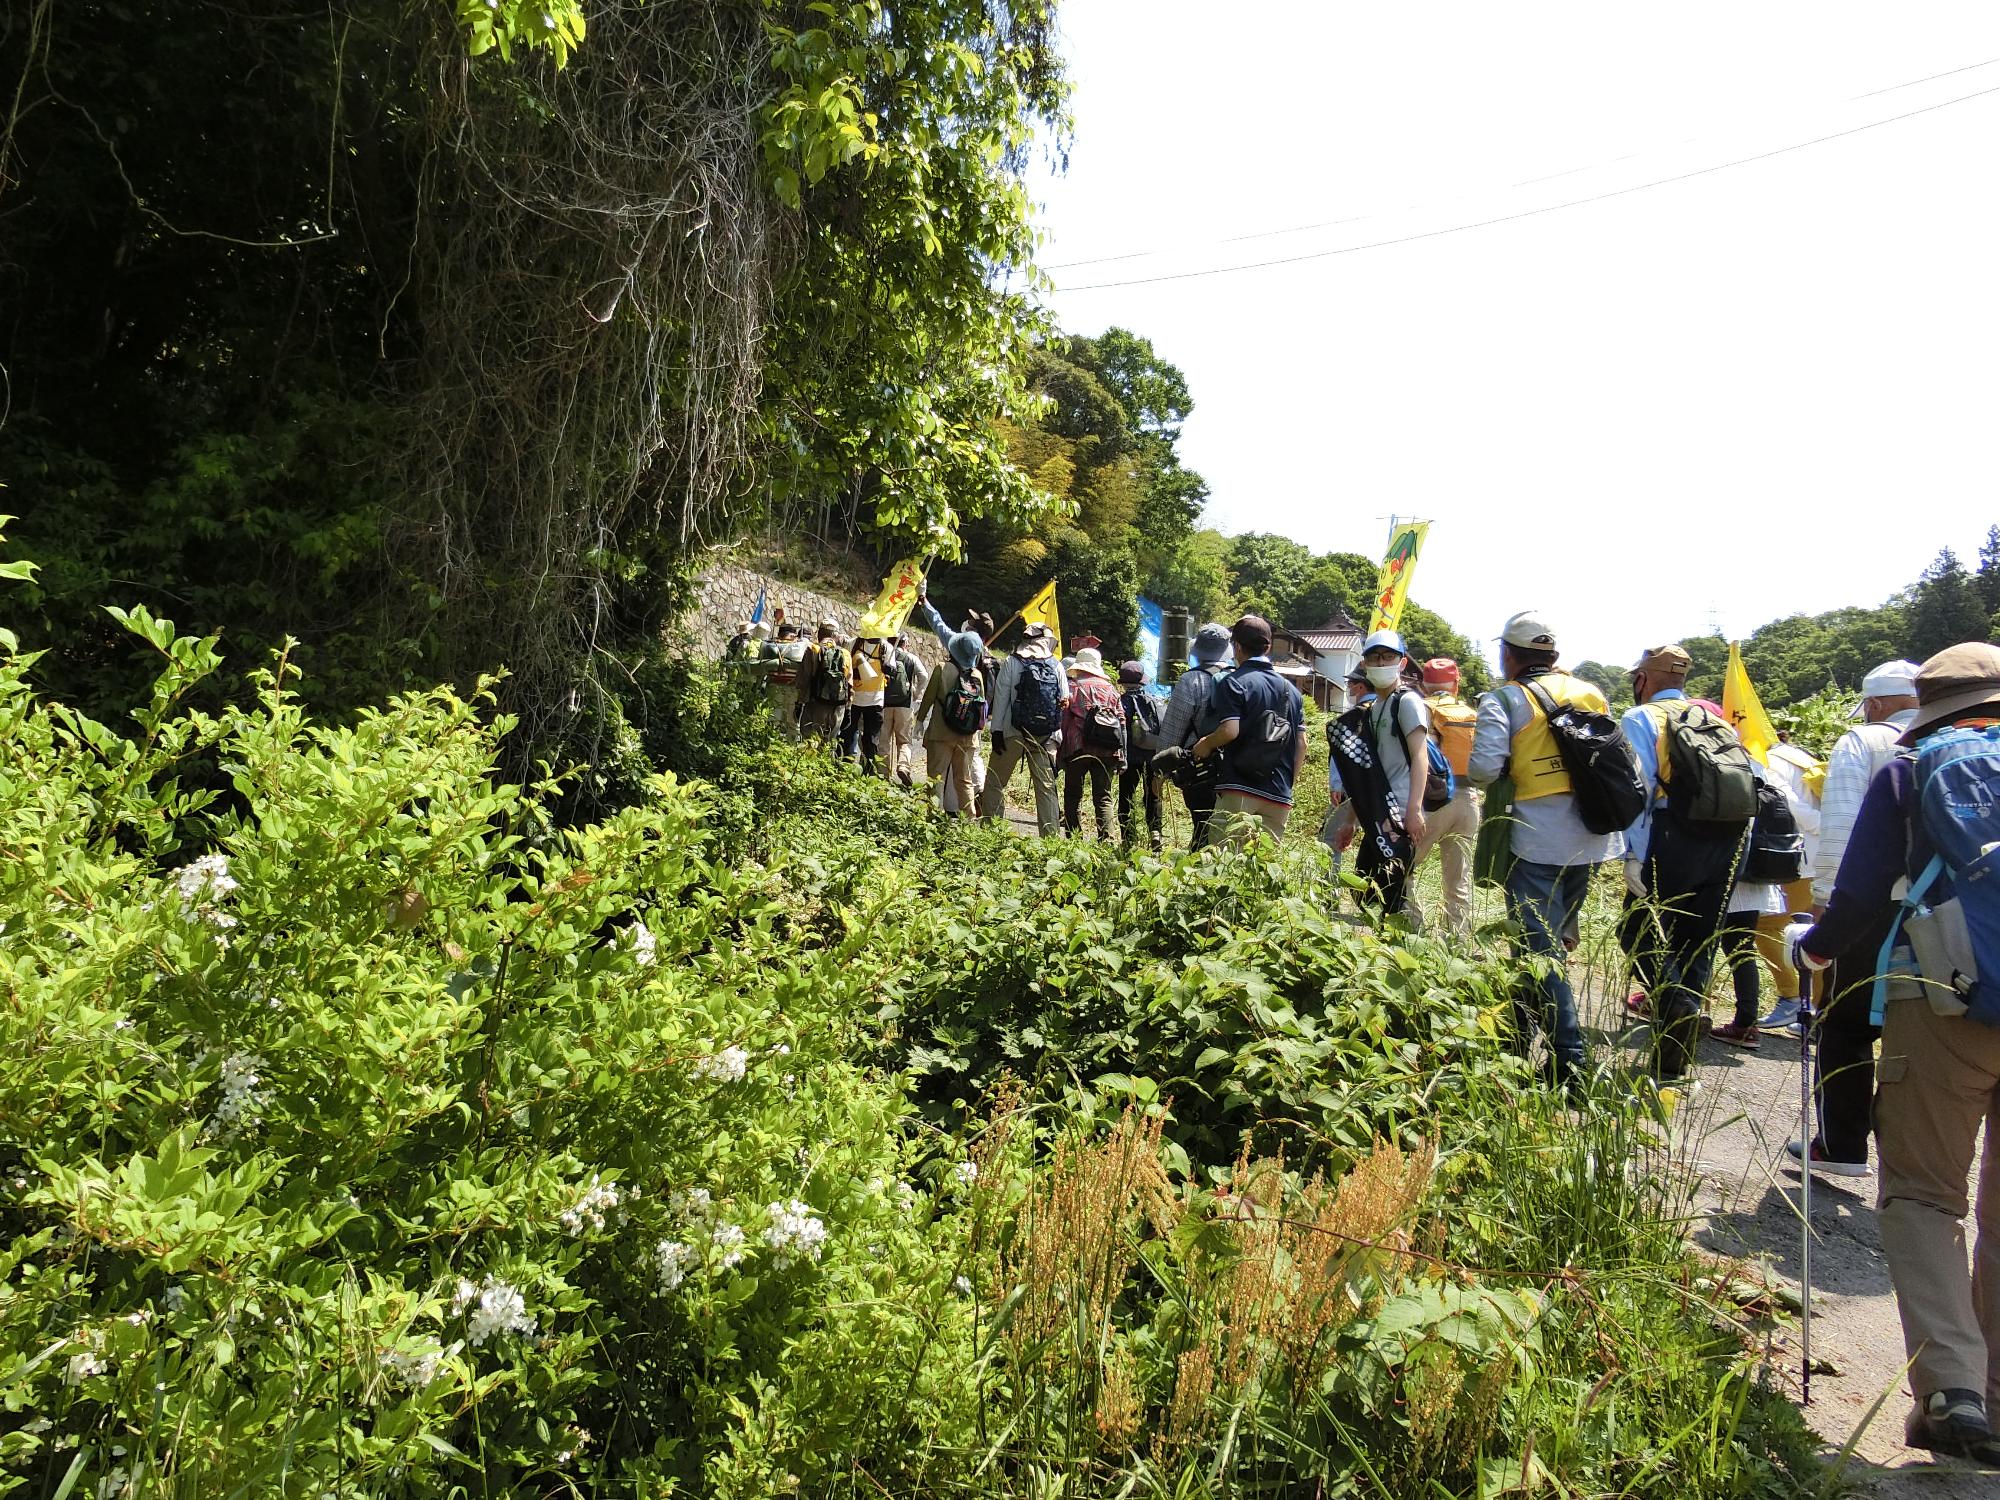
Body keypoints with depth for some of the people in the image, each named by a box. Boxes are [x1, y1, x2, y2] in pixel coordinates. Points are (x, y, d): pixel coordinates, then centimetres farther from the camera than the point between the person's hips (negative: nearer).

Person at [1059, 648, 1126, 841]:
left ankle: (1073, 838, 4)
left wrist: (1059, 754, 0)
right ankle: (1108, 839, -7)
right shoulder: (1110, 689, 12)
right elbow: (1121, 722, 10)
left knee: (1073, 795, 9)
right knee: (1103, 798, 6)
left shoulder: (1072, 687, 2)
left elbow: (1062, 721, -2)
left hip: (1078, 748, -2)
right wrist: (1122, 757, 12)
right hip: (1106, 751, 3)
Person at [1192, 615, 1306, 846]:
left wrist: (1205, 744, 2)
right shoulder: (1291, 690, 15)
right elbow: (1301, 742, 13)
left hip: (1239, 787, -6)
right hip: (1280, 796, 6)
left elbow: (1230, 730, -16)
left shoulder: (1233, 683, -4)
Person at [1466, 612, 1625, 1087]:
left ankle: (1569, 1060, -5)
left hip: (1537, 839, -6)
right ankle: (1526, 1027, 33)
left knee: (1542, 948, -2)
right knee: (1551, 938, 20)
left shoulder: (1505, 699, -7)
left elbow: (1484, 768, -18)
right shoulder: (1591, 694, 11)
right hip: (1588, 837, 6)